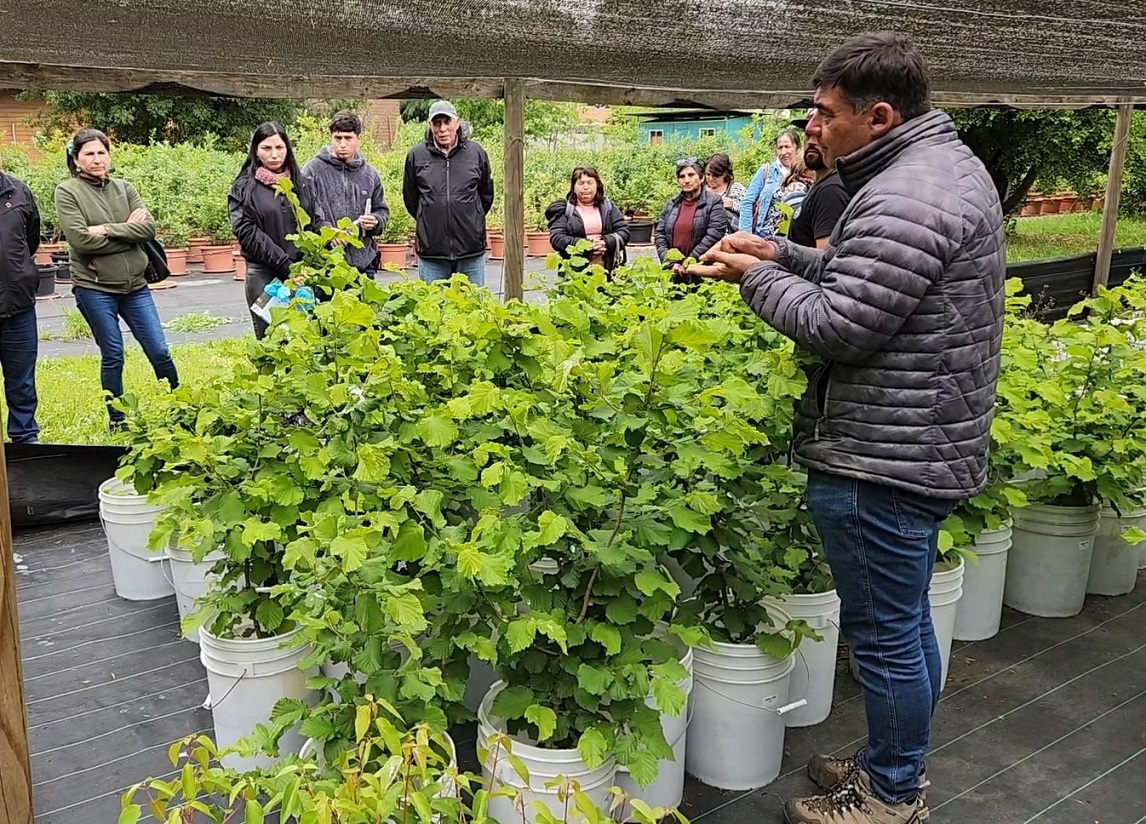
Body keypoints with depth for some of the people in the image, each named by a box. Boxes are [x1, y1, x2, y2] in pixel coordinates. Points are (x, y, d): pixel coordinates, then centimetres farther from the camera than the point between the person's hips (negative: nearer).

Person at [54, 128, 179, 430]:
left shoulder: (124, 188, 8)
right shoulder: (67, 192, -3)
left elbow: (149, 227, -6)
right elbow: (80, 239, -16)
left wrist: (107, 230, -16)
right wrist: (128, 231, -11)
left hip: (135, 286, 3)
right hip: (94, 289, -3)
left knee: (159, 351, 4)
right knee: (113, 355, 4)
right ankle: (117, 421, 18)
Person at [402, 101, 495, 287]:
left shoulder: (476, 153, 2)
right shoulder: (416, 156, 0)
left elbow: (487, 195, 15)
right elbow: (410, 199, 14)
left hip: (471, 251, 1)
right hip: (431, 252, 0)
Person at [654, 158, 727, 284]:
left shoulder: (713, 202, -1)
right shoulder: (671, 203, 13)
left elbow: (714, 235, -11)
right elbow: (660, 234, 7)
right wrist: (670, 263, -7)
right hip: (673, 273, 4)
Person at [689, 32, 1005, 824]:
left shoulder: (904, 200, -23)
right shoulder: (950, 163, 12)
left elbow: (837, 326, -22)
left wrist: (757, 277, -7)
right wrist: (782, 253, 9)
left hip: (883, 459, -11)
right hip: (931, 444, 11)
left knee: (885, 633, 5)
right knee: (907, 621, 21)